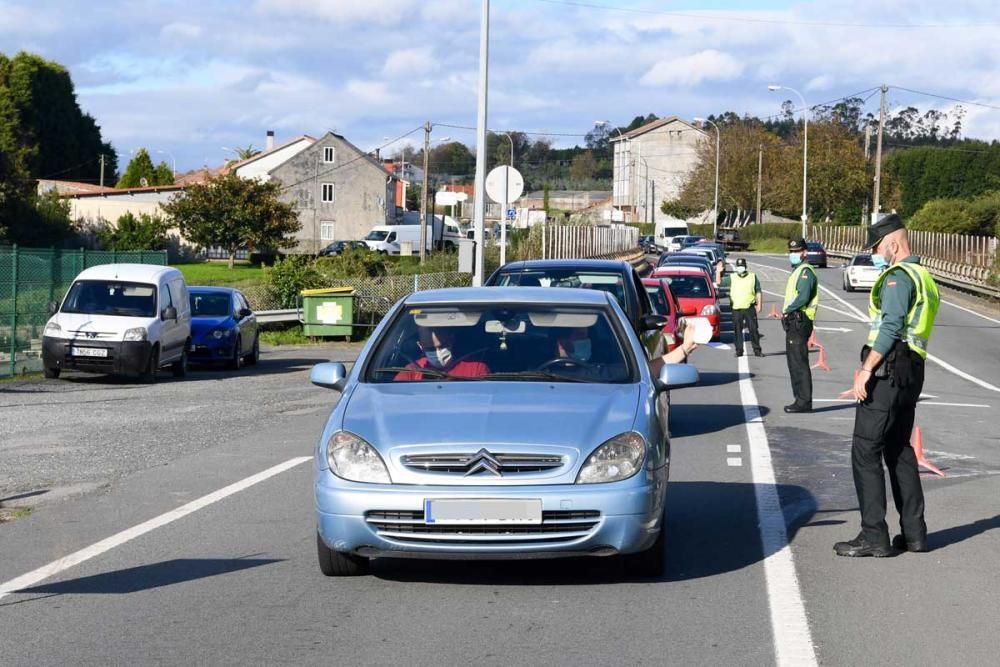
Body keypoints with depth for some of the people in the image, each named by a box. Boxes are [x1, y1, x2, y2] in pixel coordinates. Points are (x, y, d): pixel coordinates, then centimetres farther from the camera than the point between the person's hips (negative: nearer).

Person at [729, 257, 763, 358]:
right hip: (736, 308, 1)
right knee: (737, 330, 2)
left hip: (750, 308, -1)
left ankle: (757, 350, 5)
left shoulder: (753, 276, 9)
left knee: (753, 329, -1)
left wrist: (759, 304, 3)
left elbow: (758, 292, 10)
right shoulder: (732, 278, 11)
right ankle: (739, 350, 10)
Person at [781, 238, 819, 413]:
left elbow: (803, 298, -22)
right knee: (794, 363, 14)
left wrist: (787, 310, -12)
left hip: (799, 321, -11)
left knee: (800, 363, -10)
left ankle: (804, 402, -10)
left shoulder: (805, 271, -11)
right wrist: (787, 311, 6)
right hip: (794, 322, 11)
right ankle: (801, 400, 20)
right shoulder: (797, 272, 21)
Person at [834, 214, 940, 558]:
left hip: (888, 374, -10)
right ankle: (913, 532, 16)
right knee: (899, 451, 15)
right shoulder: (924, 278, 20)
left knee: (865, 452, -8)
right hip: (912, 374, 10)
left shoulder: (898, 276, -10)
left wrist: (866, 370, -21)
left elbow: (890, 327, -21)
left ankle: (874, 536, -9)